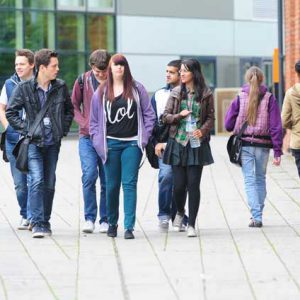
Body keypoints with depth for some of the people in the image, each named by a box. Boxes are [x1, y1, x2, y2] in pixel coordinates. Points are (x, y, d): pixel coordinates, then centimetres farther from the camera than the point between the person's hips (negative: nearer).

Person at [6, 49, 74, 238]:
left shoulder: (61, 87, 3)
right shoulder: (24, 88, -6)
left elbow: (69, 110, 18)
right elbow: (11, 112, 3)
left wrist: (63, 129, 8)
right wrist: (25, 129, -5)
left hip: (53, 143, 3)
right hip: (34, 142, -3)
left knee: (49, 184, 8)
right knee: (37, 181, -15)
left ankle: (46, 221, 20)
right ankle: (37, 224, -14)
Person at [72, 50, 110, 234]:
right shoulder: (83, 81, 2)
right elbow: (74, 106, 9)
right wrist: (86, 124, -5)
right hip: (88, 137, 0)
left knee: (107, 180, 3)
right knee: (89, 175, -13)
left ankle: (105, 220, 12)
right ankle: (90, 218, -5)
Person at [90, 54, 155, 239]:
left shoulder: (137, 89, 5)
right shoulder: (101, 92, 7)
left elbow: (149, 115, 7)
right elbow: (94, 120, 11)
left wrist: (144, 138, -1)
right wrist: (99, 142, 0)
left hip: (132, 144, -1)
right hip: (111, 144, 1)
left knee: (129, 184, -8)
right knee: (112, 185, 6)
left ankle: (129, 227, -10)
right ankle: (112, 223, 21)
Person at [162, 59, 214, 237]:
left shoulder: (206, 94, 2)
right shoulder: (176, 93, 7)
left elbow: (211, 117, 5)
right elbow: (165, 116, 8)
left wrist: (203, 130, -13)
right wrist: (179, 115, -11)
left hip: (197, 144, -1)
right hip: (178, 142, 1)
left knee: (193, 184, -5)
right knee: (179, 183, 0)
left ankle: (192, 224, 0)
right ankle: (180, 212, 30)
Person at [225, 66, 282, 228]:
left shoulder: (239, 98, -2)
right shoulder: (269, 99, -2)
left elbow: (228, 125, 0)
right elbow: (276, 126, -5)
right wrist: (277, 152, -3)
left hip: (244, 144, -1)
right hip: (263, 144, 1)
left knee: (250, 180, 0)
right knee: (260, 179, 17)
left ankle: (256, 216, -12)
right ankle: (258, 213, 21)